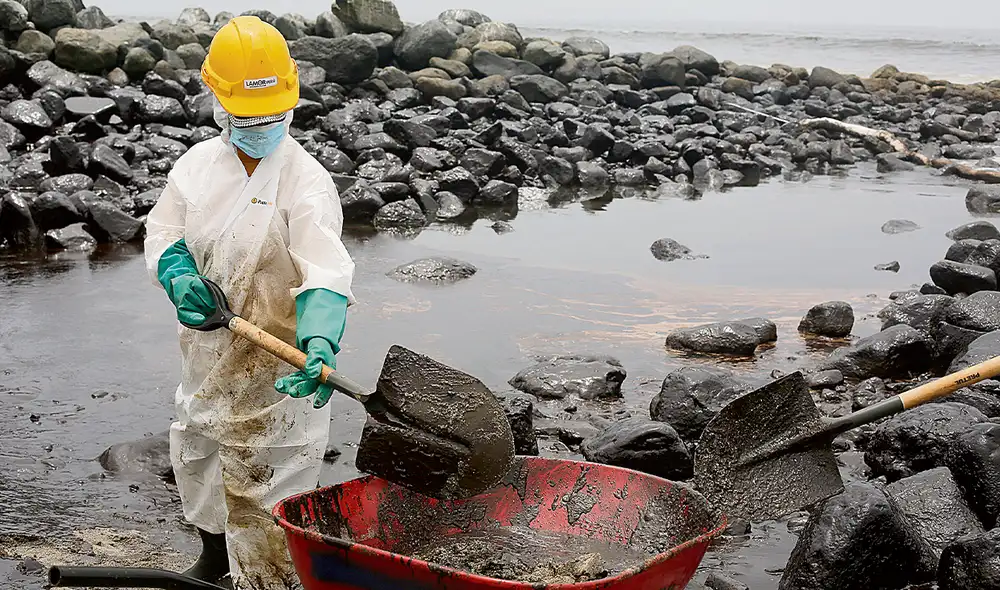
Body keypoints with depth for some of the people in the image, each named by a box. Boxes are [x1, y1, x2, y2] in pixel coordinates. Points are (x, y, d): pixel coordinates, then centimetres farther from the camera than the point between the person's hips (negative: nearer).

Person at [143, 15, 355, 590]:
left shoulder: (306, 182, -18)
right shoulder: (199, 162, 2)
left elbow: (326, 274, -29)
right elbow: (164, 233, 5)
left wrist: (320, 347, -46)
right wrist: (181, 278, -18)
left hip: (274, 359, -7)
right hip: (208, 348, 7)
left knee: (263, 484, -3)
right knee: (198, 459, 24)